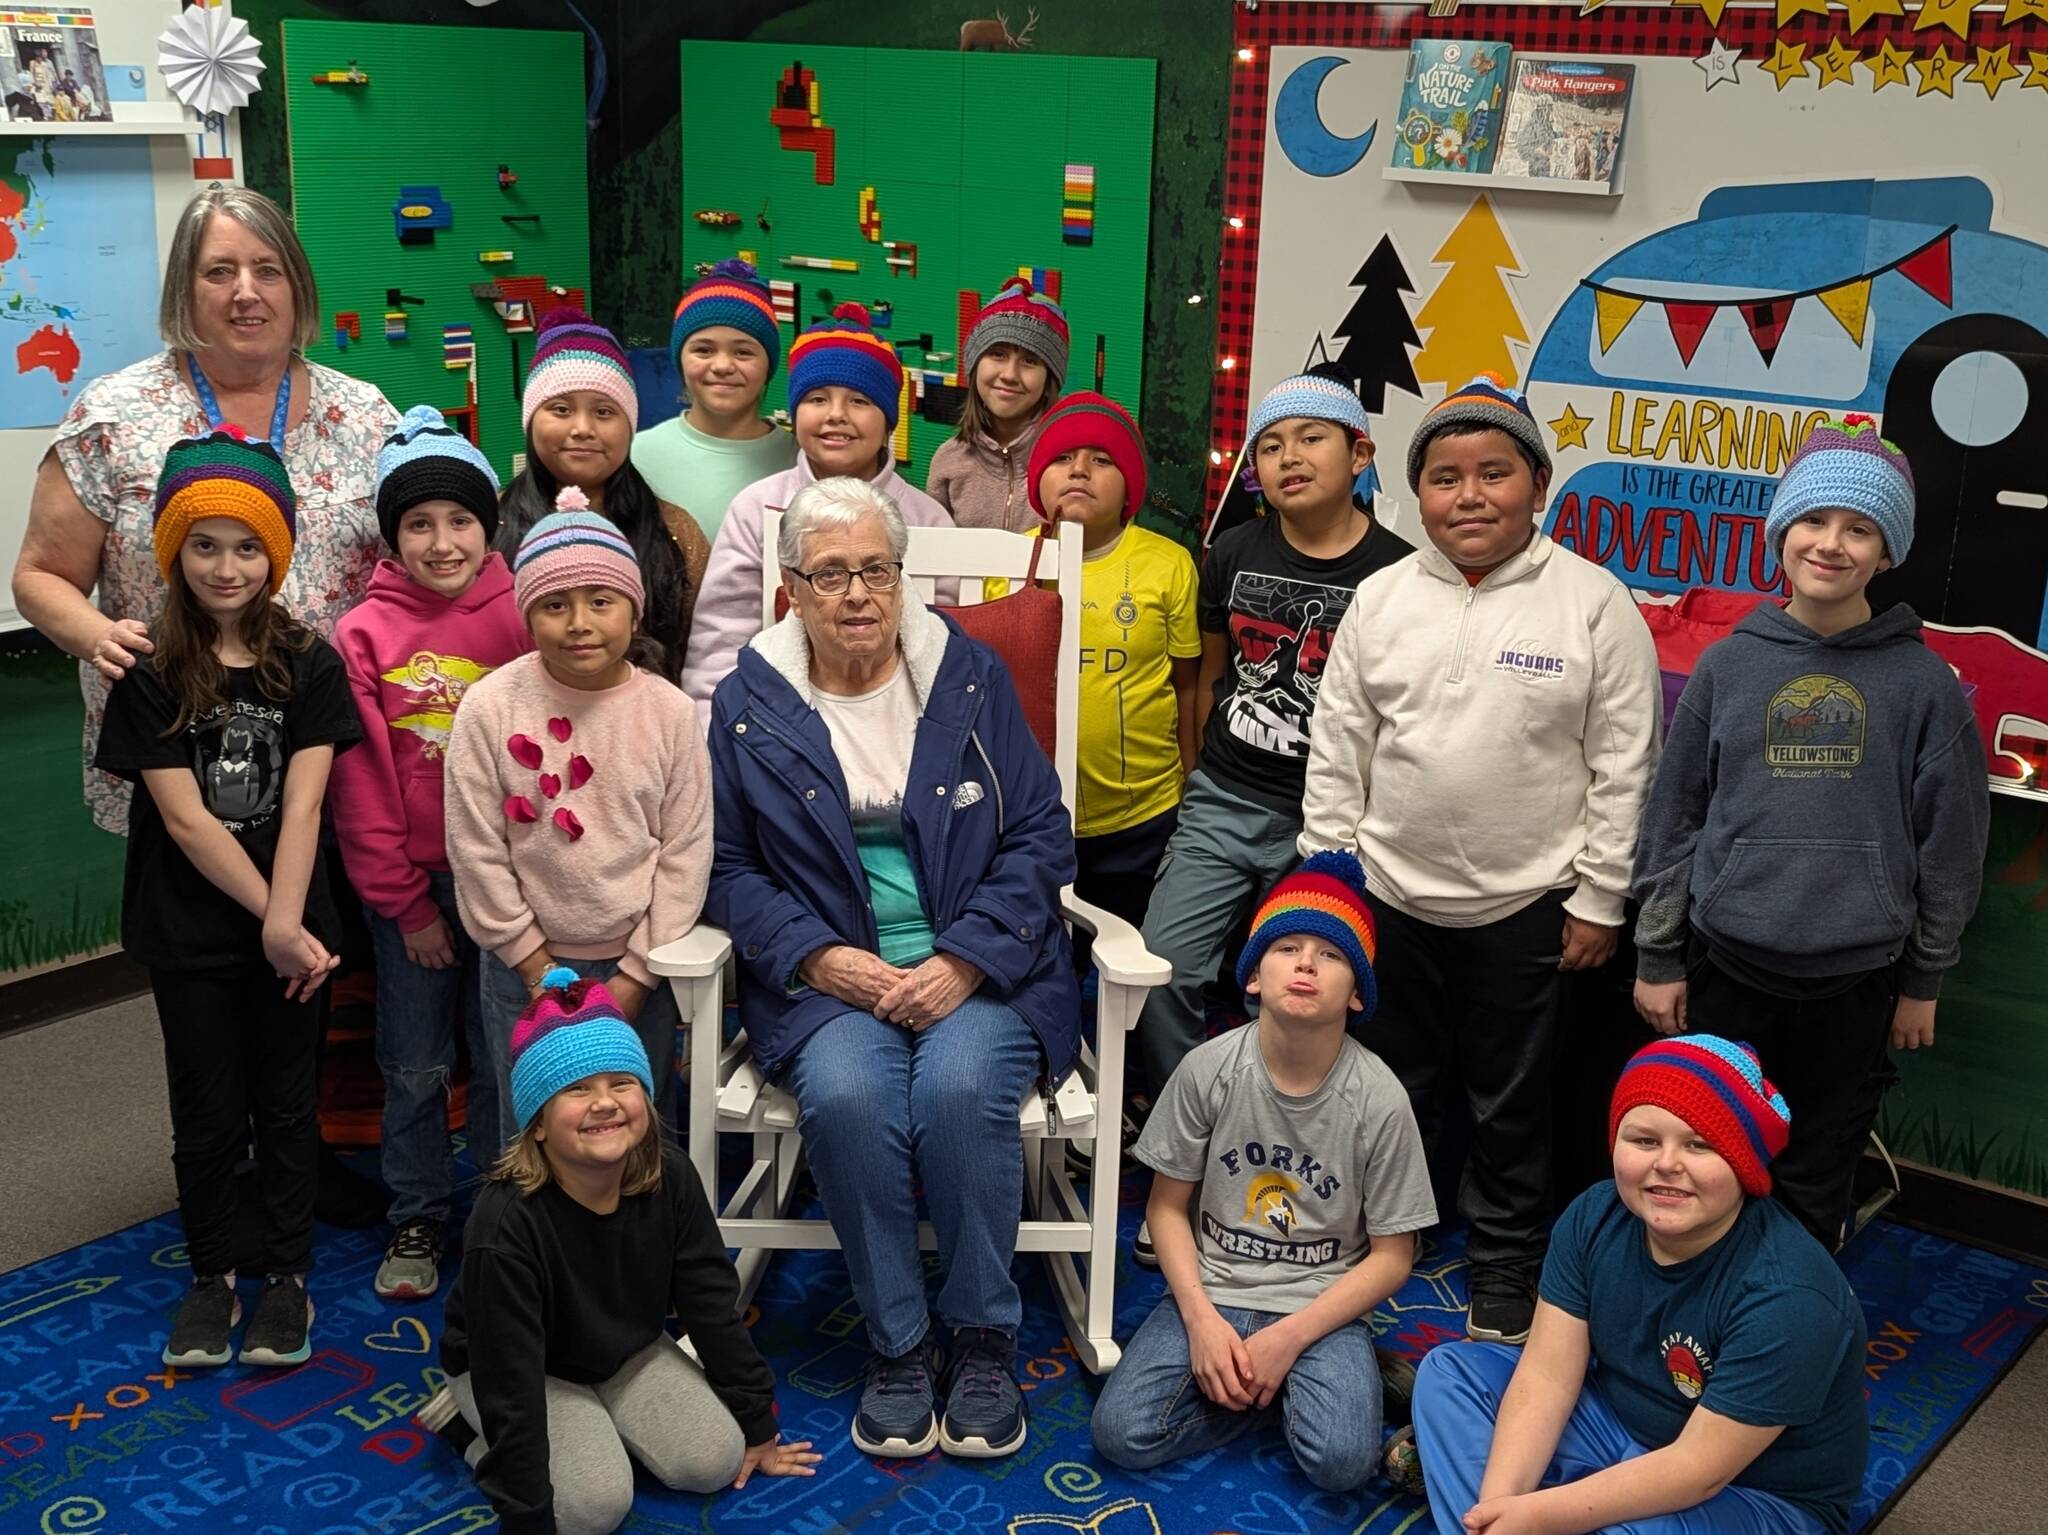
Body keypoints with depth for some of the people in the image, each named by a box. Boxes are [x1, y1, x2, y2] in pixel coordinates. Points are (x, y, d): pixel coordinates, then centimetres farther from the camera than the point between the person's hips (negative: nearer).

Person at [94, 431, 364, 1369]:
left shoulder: (309, 667, -4)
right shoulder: (152, 677, -6)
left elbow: (301, 808, -11)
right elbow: (184, 817, -11)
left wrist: (287, 924, -20)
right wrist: (269, 919, -15)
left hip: (290, 929, 1)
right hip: (189, 932, 0)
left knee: (285, 1103, 11)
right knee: (208, 1112, 10)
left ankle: (287, 1276, 26)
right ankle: (211, 1277, 28)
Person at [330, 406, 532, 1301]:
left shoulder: (520, 618, -4)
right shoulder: (364, 634, -4)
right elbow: (360, 784, -3)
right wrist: (405, 904, -4)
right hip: (409, 886, 0)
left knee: (503, 1059, 11)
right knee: (414, 1066, 10)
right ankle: (417, 1220, 27)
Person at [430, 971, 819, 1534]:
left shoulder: (669, 1179, -21)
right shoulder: (505, 1225, -37)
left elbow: (713, 1304, -8)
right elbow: (510, 1387, -33)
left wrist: (755, 1426, 0)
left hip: (628, 1352, 5)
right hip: (529, 1372, -5)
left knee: (713, 1463, -11)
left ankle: (597, 1420, 15)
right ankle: (467, 1423, 3)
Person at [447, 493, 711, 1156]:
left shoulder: (670, 711, -6)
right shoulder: (490, 707, -9)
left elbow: (685, 853, -3)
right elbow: (476, 852, -7)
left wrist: (635, 976, -6)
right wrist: (536, 967, -6)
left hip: (639, 965, 1)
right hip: (525, 966, 0)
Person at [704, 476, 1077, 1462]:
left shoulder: (971, 678, 6)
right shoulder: (748, 704, 7)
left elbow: (1039, 837, 4)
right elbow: (729, 864, 6)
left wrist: (965, 962, -10)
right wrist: (823, 959, -11)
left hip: (977, 971, 0)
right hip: (829, 975, 0)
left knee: (961, 1086, -31)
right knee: (846, 1094, -31)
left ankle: (982, 1339, -9)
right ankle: (895, 1341, -10)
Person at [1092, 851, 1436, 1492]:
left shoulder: (1380, 1100, -12)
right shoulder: (1208, 1069, -10)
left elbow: (1392, 1255, -5)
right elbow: (1167, 1205, 0)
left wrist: (1288, 1338, -15)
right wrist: (1201, 1319, -14)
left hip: (1322, 1304, -1)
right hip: (1213, 1290, 2)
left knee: (1342, 1461, -26)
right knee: (1121, 1435, -19)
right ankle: (1265, 1383, 4)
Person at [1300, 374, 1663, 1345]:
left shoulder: (1595, 605, -9)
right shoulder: (1382, 599, 0)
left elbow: (1623, 765, -6)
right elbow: (1339, 747, 5)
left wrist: (1599, 901, -6)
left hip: (1527, 907, -3)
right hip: (1394, 895, 3)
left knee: (1511, 1106, 12)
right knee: (1396, 1086, 18)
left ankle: (1504, 1269, 30)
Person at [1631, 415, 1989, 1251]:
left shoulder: (1923, 682, -4)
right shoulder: (1728, 665, -1)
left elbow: (1949, 841, 2)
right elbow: (1673, 816, 4)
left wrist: (1923, 982, 5)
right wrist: (1657, 958, 4)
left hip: (1856, 982, -1)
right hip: (1726, 968, 1)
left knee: (1816, 1181, 13)